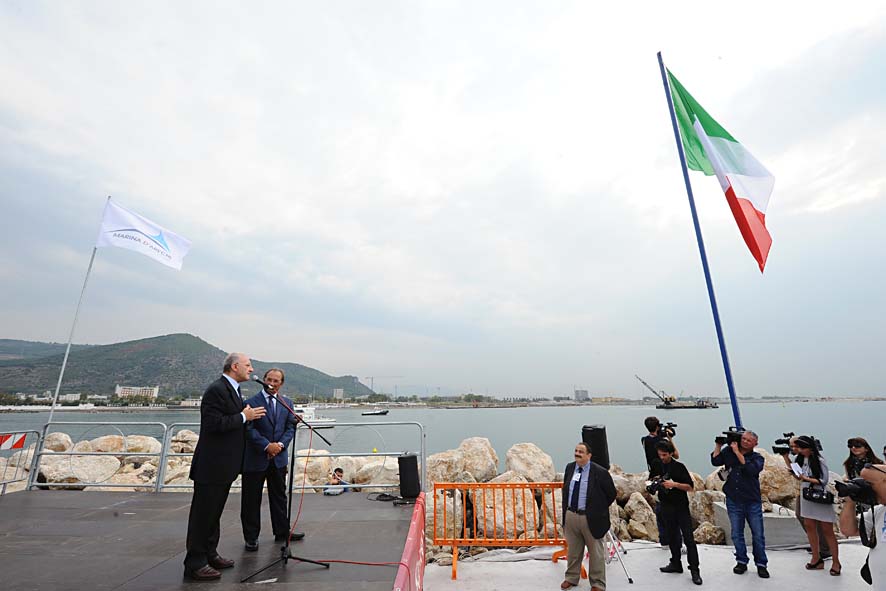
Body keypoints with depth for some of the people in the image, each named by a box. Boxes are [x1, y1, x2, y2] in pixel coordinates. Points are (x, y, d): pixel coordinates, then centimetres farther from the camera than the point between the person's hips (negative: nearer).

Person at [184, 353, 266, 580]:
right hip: (211, 466, -10)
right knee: (202, 515, 3)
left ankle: (209, 555, 33)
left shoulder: (235, 391, 12)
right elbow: (213, 424, -26)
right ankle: (195, 563, 16)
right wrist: (244, 416, -20)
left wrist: (251, 415, 4)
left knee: (214, 513, 20)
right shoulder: (216, 390, -19)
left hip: (225, 466, 10)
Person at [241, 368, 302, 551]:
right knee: (251, 500, 8)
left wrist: (280, 444, -12)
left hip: (278, 458, 4)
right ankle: (251, 537, 24)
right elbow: (249, 429, -14)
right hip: (255, 458, -4)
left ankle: (282, 532, 29)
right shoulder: (251, 402, -9)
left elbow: (290, 427, 3)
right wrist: (267, 445, -19)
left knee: (279, 496, 15)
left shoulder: (287, 403, 5)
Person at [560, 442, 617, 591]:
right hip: (570, 516, 5)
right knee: (572, 550, 19)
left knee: (595, 553, 11)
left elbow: (611, 493, -3)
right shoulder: (569, 467, 1)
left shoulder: (600, 472, -15)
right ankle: (571, 578, 37)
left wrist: (599, 510, 2)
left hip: (590, 518, -5)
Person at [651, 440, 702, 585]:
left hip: (681, 507, -4)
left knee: (688, 538, -3)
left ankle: (694, 570, 4)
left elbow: (690, 487, -10)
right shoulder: (657, 466, 0)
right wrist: (654, 480, -10)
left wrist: (674, 484, -25)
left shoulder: (679, 467, -11)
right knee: (672, 536, 14)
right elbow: (649, 481, 12)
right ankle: (676, 564, 27)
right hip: (666, 507, 4)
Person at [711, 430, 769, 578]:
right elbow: (715, 461, -3)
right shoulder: (729, 452, 4)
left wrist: (737, 452, -20)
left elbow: (750, 469, -21)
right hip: (733, 502, 2)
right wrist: (718, 445, -6)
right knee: (737, 534, 10)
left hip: (753, 502, -2)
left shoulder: (757, 458, -2)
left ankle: (761, 564, 22)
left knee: (758, 535, 7)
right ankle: (741, 561, 23)